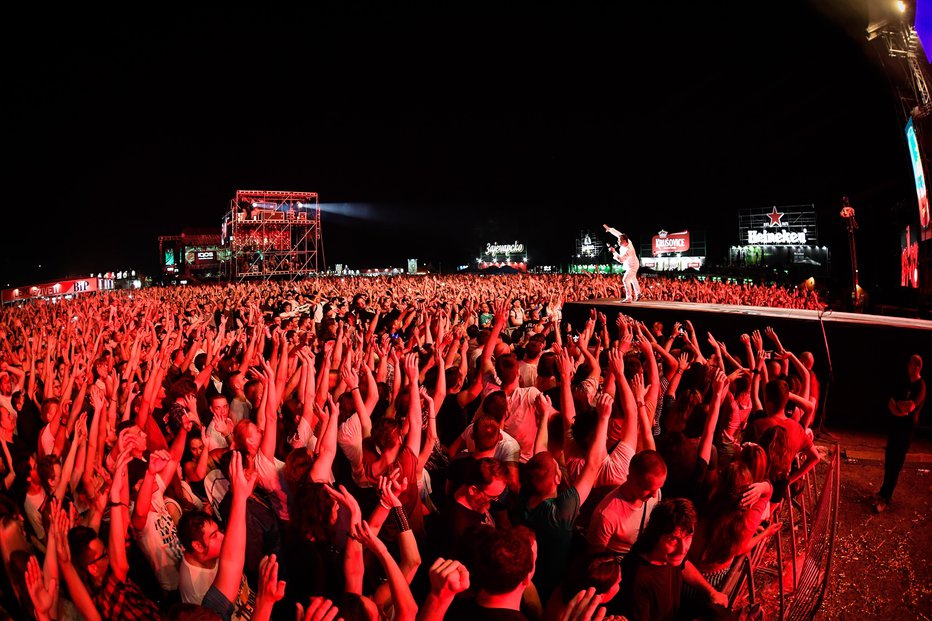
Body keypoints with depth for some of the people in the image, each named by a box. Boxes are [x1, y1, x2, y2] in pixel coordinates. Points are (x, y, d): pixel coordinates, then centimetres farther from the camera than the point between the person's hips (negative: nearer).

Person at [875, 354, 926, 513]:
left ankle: (885, 499, -5)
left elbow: (910, 407, -25)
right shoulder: (906, 383, 14)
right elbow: (891, 402, 9)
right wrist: (896, 409, -13)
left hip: (906, 428, -8)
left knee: (895, 464, -7)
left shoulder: (920, 386, -13)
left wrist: (897, 403, -4)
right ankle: (885, 490, 25)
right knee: (888, 461, 13)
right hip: (895, 425, 8)